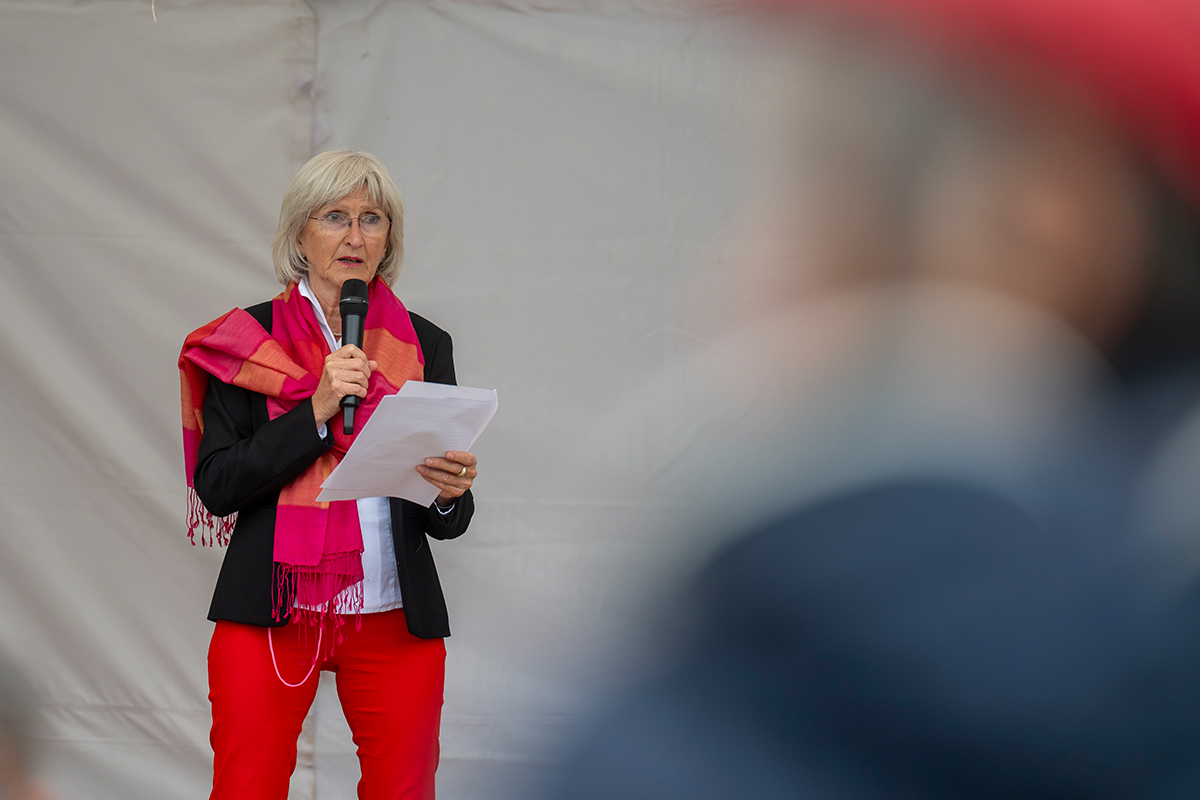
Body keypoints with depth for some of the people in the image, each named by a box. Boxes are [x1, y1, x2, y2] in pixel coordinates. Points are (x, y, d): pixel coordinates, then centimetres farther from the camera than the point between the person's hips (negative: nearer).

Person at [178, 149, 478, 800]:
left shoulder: (423, 346, 9)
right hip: (270, 615, -2)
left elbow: (446, 523, 10)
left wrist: (450, 496, -14)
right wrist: (316, 410, -13)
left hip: (394, 617, 2)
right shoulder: (247, 340, 4)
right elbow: (217, 487, -5)